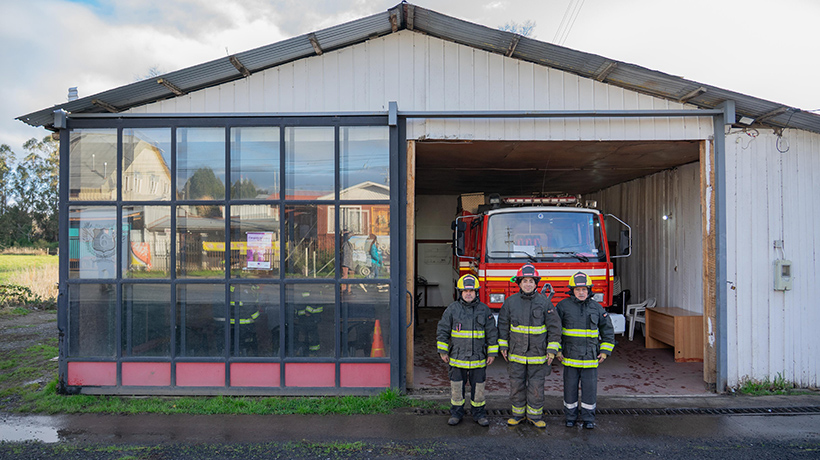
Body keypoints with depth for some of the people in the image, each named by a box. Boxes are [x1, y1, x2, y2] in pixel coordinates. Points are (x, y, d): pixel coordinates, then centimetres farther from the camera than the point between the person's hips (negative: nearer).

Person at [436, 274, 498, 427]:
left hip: (478, 357, 1)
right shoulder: (452, 309, -2)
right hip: (457, 357, 0)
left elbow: (492, 332, 5)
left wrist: (491, 353, 3)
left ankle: (479, 414, 23)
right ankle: (456, 413, 23)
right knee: (457, 387, 8)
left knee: (478, 387, 8)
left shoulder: (484, 309, 0)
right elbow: (442, 330, 2)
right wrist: (443, 351, -1)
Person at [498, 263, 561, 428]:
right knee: (516, 385, 9)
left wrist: (552, 350, -6)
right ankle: (517, 413, 25)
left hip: (537, 353, -1)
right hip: (516, 353, 1)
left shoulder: (544, 302, -6)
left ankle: (535, 415, 22)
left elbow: (554, 326, -3)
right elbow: (503, 324, 6)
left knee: (536, 385, 6)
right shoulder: (510, 302, -2)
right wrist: (503, 346, 4)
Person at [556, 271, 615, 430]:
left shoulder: (597, 308, 2)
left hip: (590, 357, 1)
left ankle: (588, 418, 19)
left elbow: (608, 330, 11)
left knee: (589, 387, 5)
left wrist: (605, 351, 5)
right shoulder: (563, 306, -4)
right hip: (570, 356, -1)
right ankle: (571, 416, 22)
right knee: (570, 387, 6)